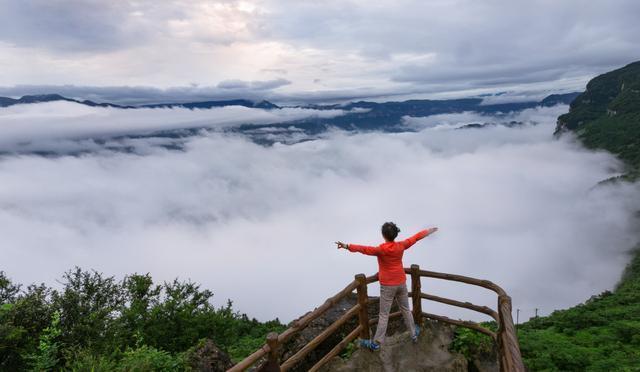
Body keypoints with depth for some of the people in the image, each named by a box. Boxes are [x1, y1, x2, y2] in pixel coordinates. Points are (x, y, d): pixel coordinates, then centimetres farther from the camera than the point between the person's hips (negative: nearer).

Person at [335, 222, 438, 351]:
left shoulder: (381, 249, -20)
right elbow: (416, 237, 6)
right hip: (401, 283, 4)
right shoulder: (401, 246, -7)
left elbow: (364, 249, -34)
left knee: (384, 315, 3)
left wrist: (347, 246, -42)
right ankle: (414, 334, 38)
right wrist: (429, 230, 20)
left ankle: (376, 343, 10)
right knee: (406, 309, 23)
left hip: (387, 286, -4)